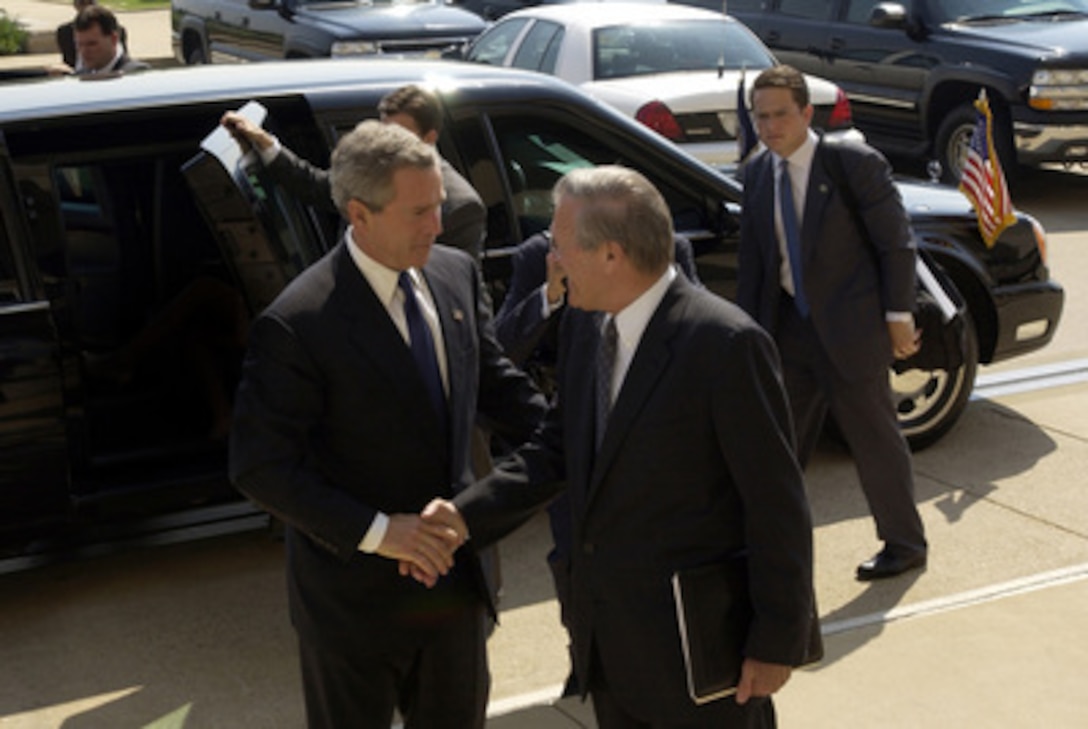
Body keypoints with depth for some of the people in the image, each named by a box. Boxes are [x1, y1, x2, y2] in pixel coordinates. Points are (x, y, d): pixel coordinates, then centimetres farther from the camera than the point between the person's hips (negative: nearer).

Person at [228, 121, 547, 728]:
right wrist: (373, 531, -25)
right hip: (355, 599, -6)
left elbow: (494, 382, 9)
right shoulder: (297, 325, -23)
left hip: (454, 580, 6)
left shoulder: (457, 274, -3)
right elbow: (260, 467, -20)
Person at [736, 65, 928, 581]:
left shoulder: (855, 164, -13)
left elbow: (896, 244, -8)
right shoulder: (758, 174, 4)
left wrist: (898, 316, -10)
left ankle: (904, 544, 25)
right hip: (790, 325, 5)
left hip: (849, 326, -5)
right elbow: (752, 259, 10)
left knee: (873, 437, 7)